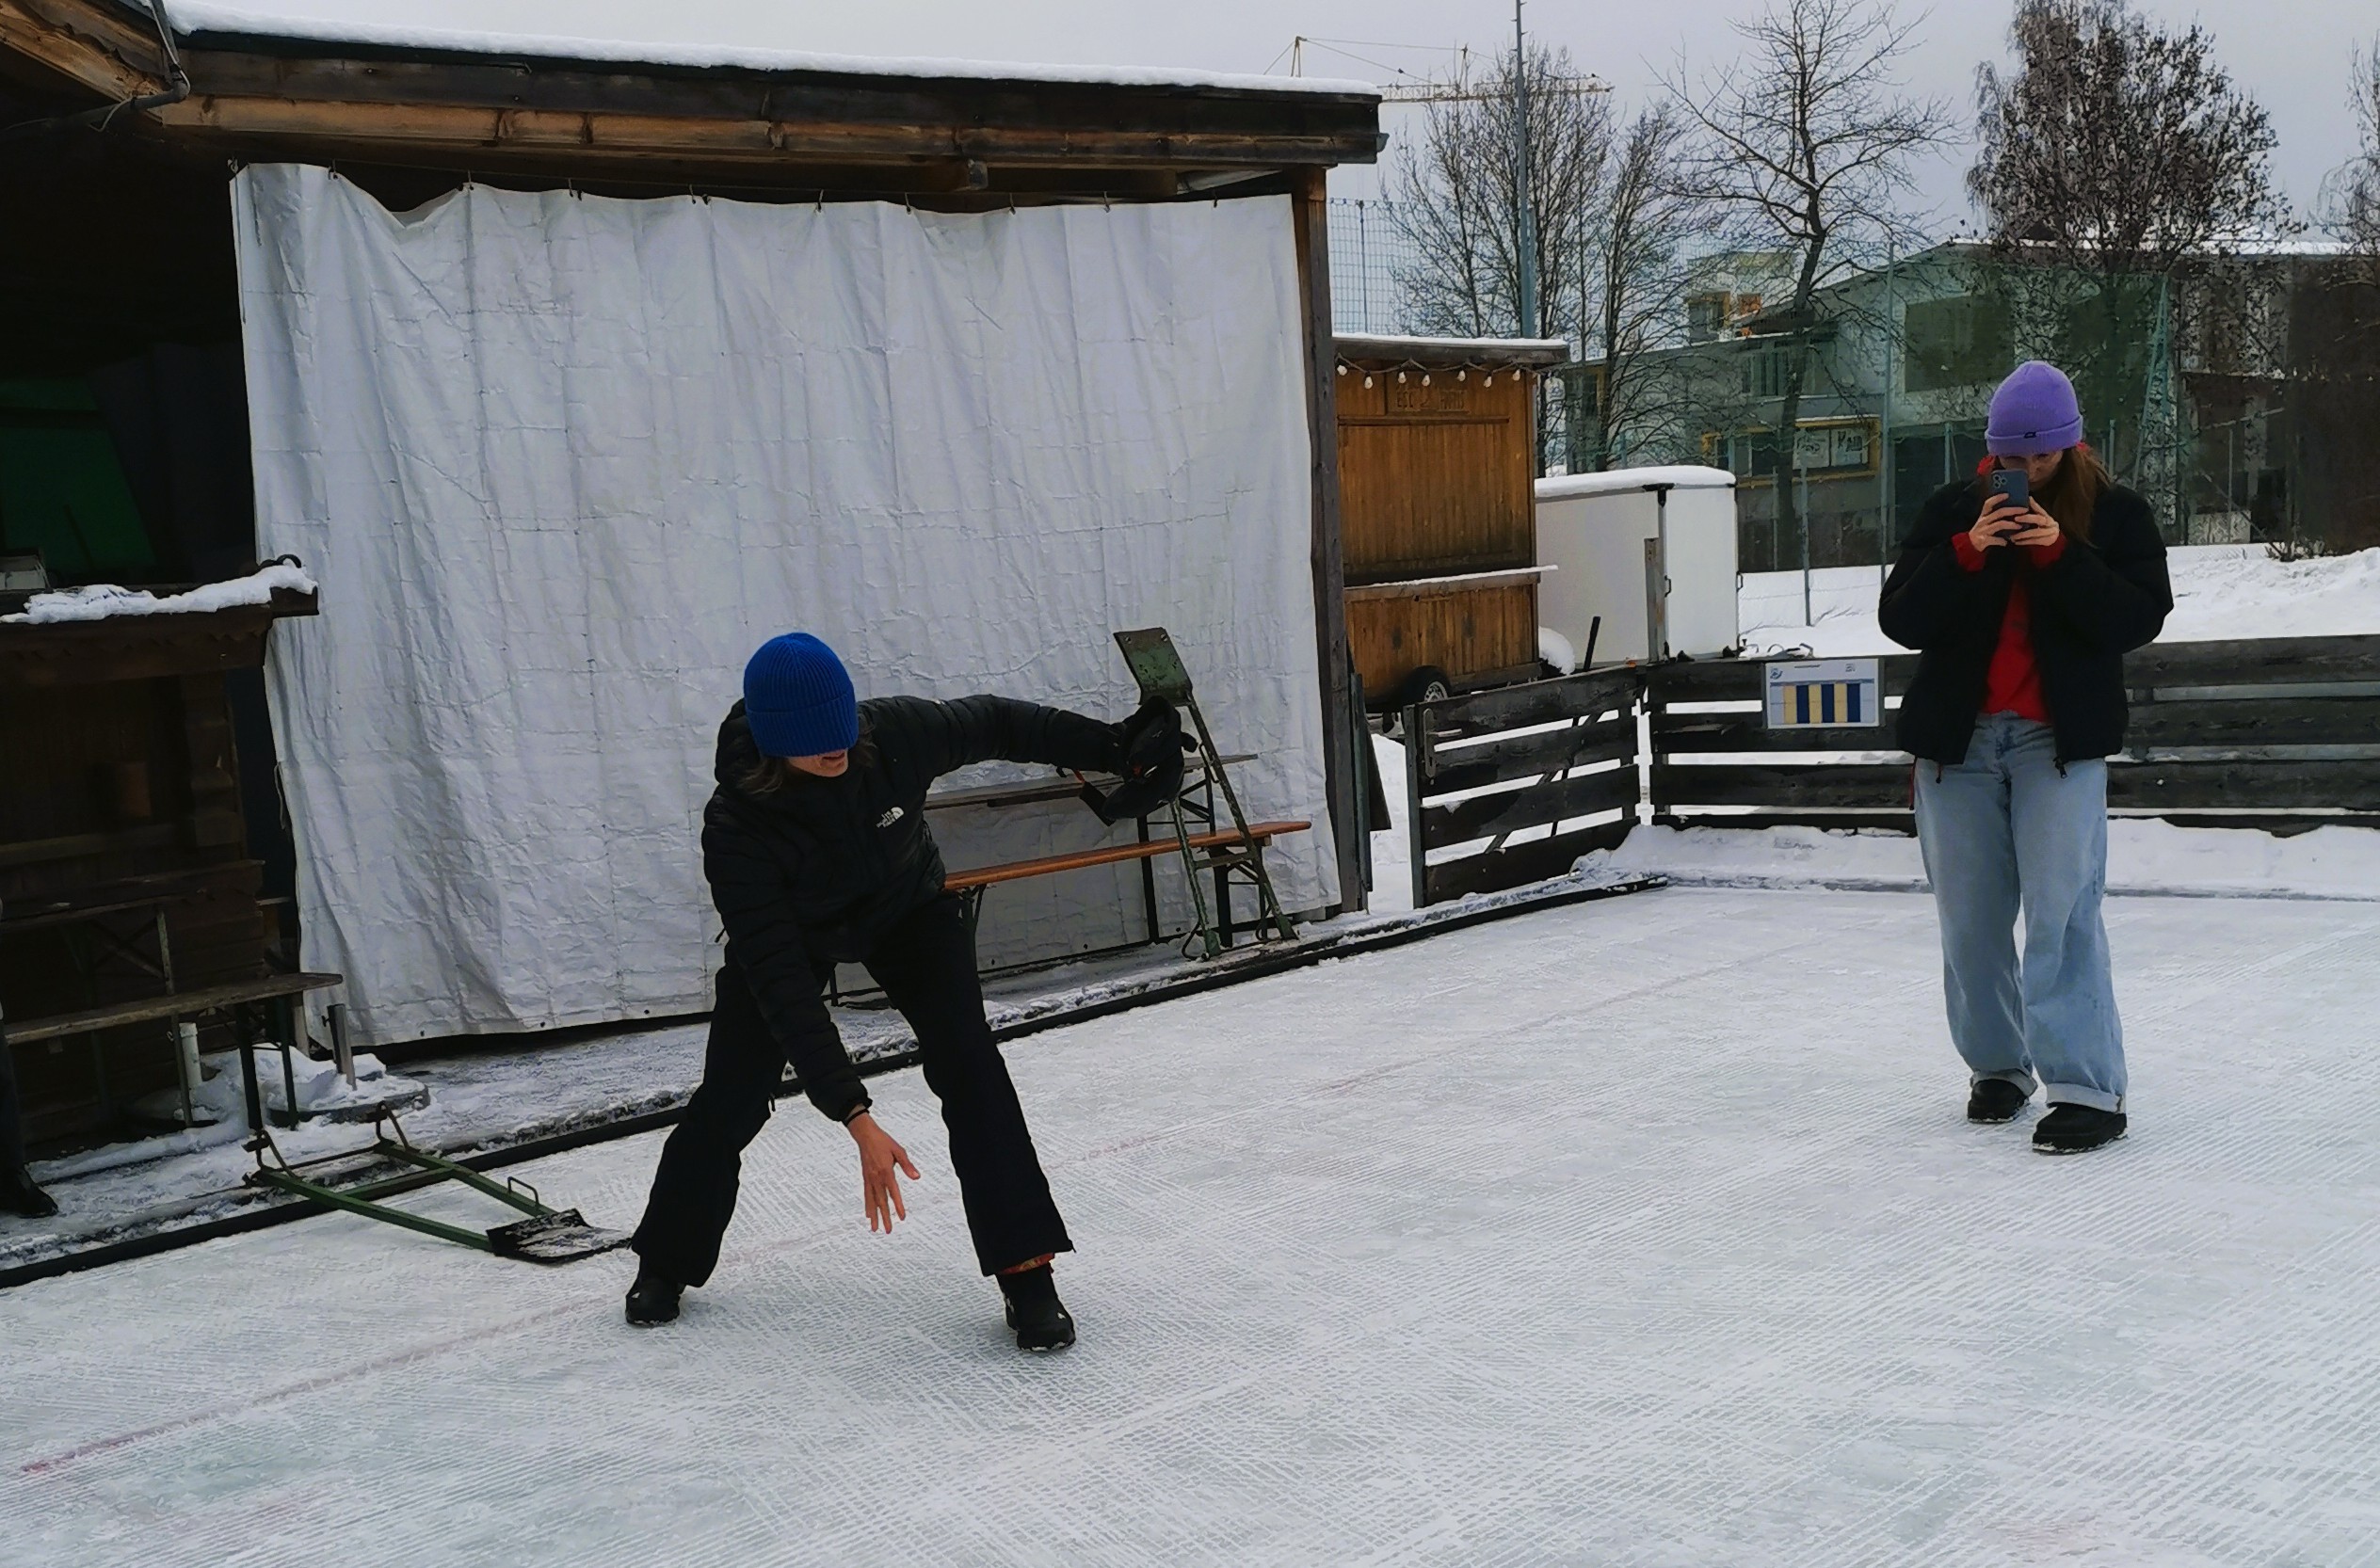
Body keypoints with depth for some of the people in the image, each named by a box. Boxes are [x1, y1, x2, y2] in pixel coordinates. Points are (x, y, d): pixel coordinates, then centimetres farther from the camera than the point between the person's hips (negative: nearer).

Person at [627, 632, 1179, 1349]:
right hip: (788, 933, -1)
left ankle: (1025, 1271, -13)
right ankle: (668, 1261, 24)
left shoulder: (895, 732, -33)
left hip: (908, 910, 1)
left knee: (966, 1060, -18)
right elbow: (780, 979, -39)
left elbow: (993, 725, -11)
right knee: (731, 1097, -3)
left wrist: (1116, 746, -8)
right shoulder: (737, 824, -38)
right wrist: (855, 1117, -43)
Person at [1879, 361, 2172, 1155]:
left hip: (2061, 739, -3)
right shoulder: (1952, 510, 6)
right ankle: (1997, 1065, 23)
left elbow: (2140, 617, -8)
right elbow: (1900, 619, -2)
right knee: (1970, 918, 7)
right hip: (1958, 738, 3)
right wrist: (1967, 552, -16)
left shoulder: (2117, 515, 3)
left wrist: (2058, 552, -19)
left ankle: (2087, 1089, -10)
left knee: (2062, 910, -11)